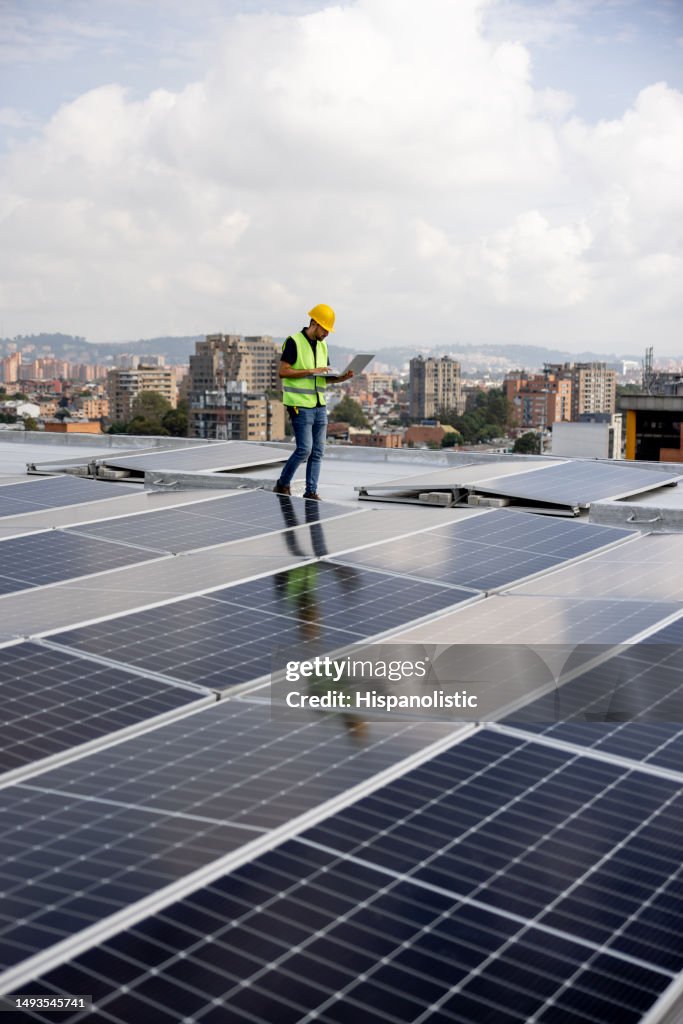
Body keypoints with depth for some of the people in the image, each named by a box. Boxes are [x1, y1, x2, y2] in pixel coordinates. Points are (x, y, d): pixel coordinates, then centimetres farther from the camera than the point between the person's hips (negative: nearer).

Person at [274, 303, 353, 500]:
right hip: (300, 406, -7)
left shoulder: (322, 346, 15)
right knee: (305, 449, -10)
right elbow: (283, 372, -15)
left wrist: (342, 377, 0)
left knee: (317, 452, 5)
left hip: (319, 406, 7)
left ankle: (311, 491, 10)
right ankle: (283, 484, 7)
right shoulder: (294, 342, -8)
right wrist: (311, 371, -17)